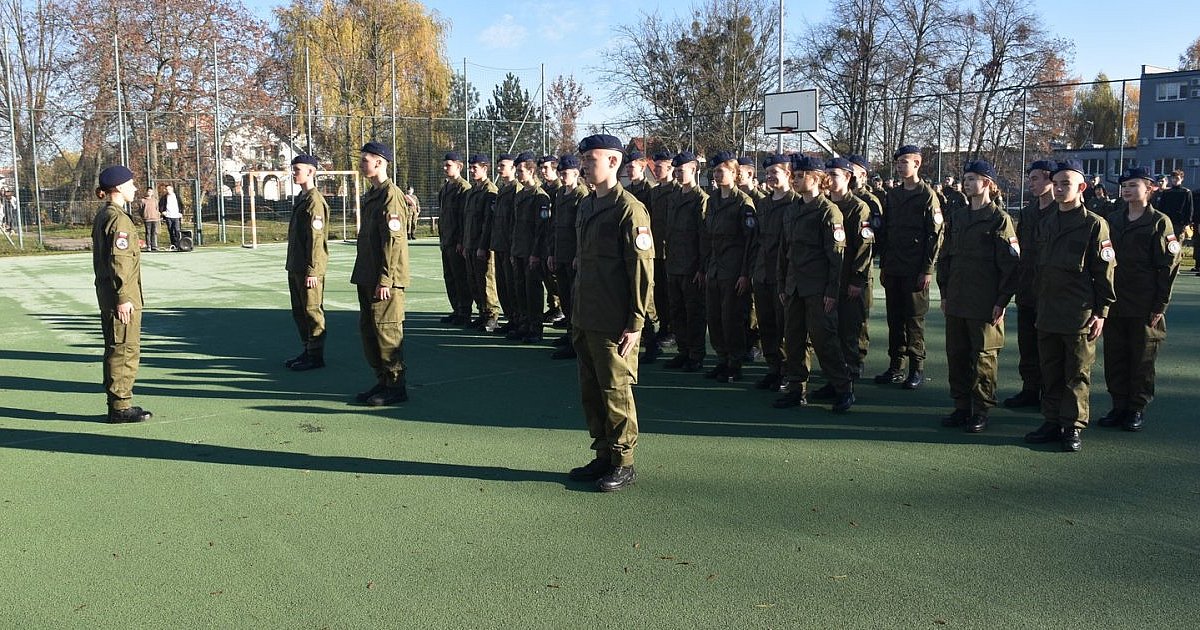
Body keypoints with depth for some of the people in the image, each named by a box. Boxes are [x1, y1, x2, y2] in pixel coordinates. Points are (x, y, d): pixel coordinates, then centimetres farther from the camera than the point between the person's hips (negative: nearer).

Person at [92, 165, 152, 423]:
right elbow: (118, 261, -20)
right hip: (121, 298, -10)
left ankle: (117, 404, 23)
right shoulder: (118, 218, -15)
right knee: (125, 351, -3)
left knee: (115, 350, 15)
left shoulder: (102, 215, 15)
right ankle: (121, 407, 2)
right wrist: (123, 298, -20)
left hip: (107, 295, 10)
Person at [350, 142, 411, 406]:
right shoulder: (371, 195, 17)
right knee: (368, 330, 14)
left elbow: (393, 241, -19)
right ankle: (382, 381, 23)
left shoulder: (390, 195, -13)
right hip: (367, 276, 10)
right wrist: (365, 277, 19)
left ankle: (396, 387, 5)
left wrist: (385, 279, -21)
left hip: (384, 279, -10)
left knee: (386, 330, -4)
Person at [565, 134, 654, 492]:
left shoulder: (629, 209, -13)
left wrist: (636, 322, -17)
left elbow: (642, 270, -15)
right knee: (591, 392, 14)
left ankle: (624, 464, 14)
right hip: (585, 319, 9)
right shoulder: (586, 206, 14)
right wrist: (577, 314, 18)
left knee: (615, 391, 1)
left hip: (614, 323, -9)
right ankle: (604, 457, 27)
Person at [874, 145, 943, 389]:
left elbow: (935, 235, -8)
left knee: (914, 319, 0)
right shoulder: (892, 194, 13)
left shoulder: (927, 195, -5)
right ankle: (895, 367, 16)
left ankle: (917, 369, 8)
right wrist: (883, 265, 12)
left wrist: (927, 269, -13)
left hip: (915, 270, -6)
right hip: (892, 269, 6)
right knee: (894, 319, 9)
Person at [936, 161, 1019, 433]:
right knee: (956, 354, 9)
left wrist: (1002, 301, -12)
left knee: (982, 355, 2)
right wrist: (945, 292, 12)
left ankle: (981, 410, 13)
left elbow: (1010, 264, -8)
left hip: (985, 304, -6)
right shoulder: (956, 216, 12)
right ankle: (961, 407, 20)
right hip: (956, 300, 6)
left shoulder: (999, 219, -6)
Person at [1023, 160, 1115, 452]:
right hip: (1048, 313, 6)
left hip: (1080, 314, -6)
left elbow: (1104, 271, -6)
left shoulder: (1094, 224, -5)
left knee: (1077, 374, 2)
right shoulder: (1046, 225, 13)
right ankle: (1052, 422, 20)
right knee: (1050, 372, 10)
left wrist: (1101, 311, -10)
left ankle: (1073, 428, 10)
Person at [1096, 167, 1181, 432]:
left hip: (1144, 307, -4)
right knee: (1114, 358, 8)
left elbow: (1168, 266, -6)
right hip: (1113, 303, 4)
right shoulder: (1112, 220, 10)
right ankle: (1119, 406, 18)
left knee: (1142, 359, 5)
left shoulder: (1159, 222, -3)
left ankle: (1137, 409, 14)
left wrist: (1160, 306, -10)